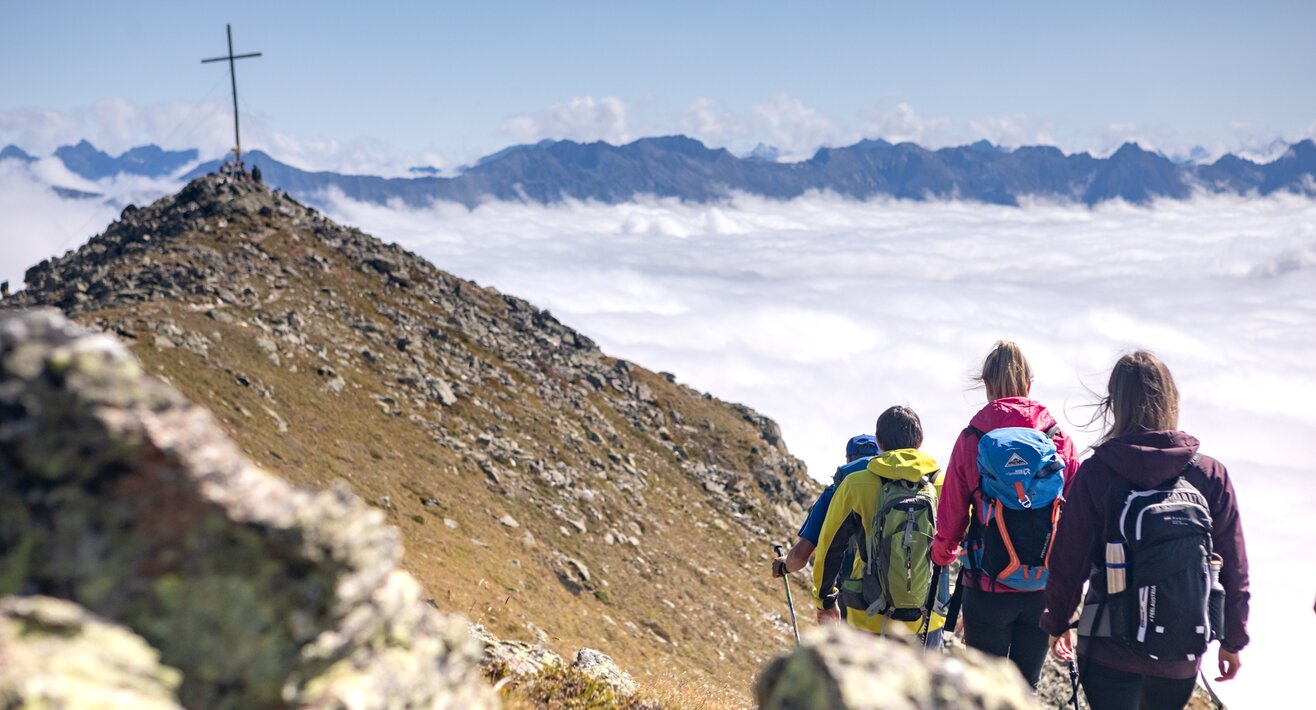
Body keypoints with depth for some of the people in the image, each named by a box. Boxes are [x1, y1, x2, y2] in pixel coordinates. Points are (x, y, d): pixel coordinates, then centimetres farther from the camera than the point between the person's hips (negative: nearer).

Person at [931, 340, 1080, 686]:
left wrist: (943, 553, 20)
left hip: (988, 585, -2)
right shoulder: (1059, 438, -2)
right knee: (1026, 685, 13)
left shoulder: (971, 439, -6)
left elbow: (951, 513, -1)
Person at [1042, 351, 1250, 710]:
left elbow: (1069, 559, -6)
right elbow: (1233, 568, 1)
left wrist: (1057, 623, 10)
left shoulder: (1097, 471, -10)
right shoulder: (1211, 474, -4)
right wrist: (1232, 641, 13)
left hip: (1110, 650, -3)